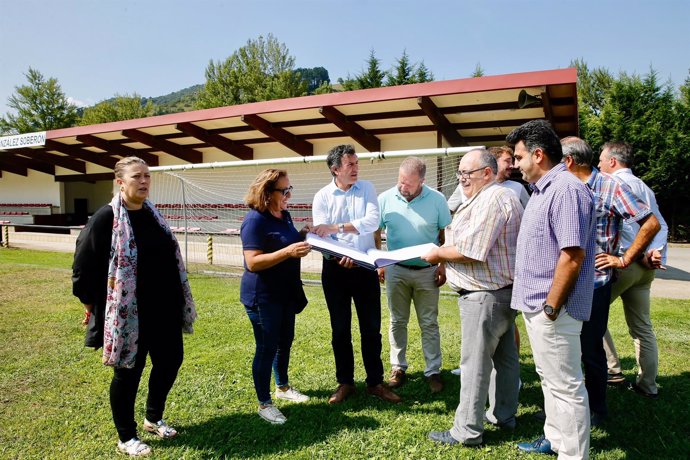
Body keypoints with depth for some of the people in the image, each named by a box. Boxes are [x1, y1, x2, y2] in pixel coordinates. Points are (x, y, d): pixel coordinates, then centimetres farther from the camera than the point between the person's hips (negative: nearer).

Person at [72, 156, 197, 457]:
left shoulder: (153, 215, 7)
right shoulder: (105, 218, -14)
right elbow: (83, 265, -12)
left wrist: (175, 300, 17)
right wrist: (92, 304, -5)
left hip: (163, 309, 7)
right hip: (127, 314, -7)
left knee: (170, 361, 15)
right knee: (128, 372, 8)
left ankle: (154, 419, 40)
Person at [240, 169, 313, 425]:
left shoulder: (284, 214, 6)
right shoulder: (255, 220, -21)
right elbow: (253, 262, -27)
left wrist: (302, 236, 4)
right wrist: (288, 252, -33)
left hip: (285, 292, 9)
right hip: (262, 296, -9)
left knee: (285, 341, 21)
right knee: (267, 348, 2)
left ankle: (283, 387, 41)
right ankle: (264, 403, 19)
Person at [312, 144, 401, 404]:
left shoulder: (367, 188, 1)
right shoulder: (322, 197, -2)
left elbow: (372, 221, -15)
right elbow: (321, 237, -11)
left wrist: (336, 227, -23)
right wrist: (340, 256, -29)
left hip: (365, 268, 1)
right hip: (335, 269, -1)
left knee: (371, 327, 8)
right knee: (340, 329, 10)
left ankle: (375, 382, 23)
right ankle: (345, 382, 25)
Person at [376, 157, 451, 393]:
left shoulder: (437, 199, -10)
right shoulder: (385, 199, -7)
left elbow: (445, 234, 0)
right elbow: (376, 233, 2)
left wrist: (442, 265, -4)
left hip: (427, 271, -1)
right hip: (396, 270, 1)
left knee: (429, 323, 8)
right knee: (397, 321, 12)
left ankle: (433, 371, 19)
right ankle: (398, 367, 25)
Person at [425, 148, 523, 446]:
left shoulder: (491, 200, -19)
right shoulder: (498, 197, 16)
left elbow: (470, 251, -24)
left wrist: (438, 254, -9)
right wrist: (445, 253, 8)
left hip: (486, 296, -11)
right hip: (503, 290, 11)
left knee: (475, 362, -2)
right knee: (503, 356, 18)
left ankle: (467, 430, 8)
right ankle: (503, 415, 32)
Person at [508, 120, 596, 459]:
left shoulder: (566, 189, -18)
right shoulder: (542, 190, 13)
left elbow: (572, 255, -24)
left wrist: (550, 307, -20)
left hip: (552, 309, -10)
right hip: (535, 305, 10)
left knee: (565, 386, 3)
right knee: (549, 378, 22)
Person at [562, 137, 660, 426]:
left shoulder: (610, 188, -8)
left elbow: (651, 224, -8)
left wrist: (624, 260, -8)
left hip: (594, 284, -5)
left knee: (591, 349, 7)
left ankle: (596, 410, 27)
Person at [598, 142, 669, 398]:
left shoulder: (614, 183, -6)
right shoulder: (643, 187, 19)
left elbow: (625, 225, -18)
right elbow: (660, 225, 12)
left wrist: (639, 256, -14)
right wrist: (656, 255, 0)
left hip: (623, 263, -8)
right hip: (645, 268, 8)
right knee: (642, 327, 13)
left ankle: (612, 370, 3)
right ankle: (648, 384, 19)